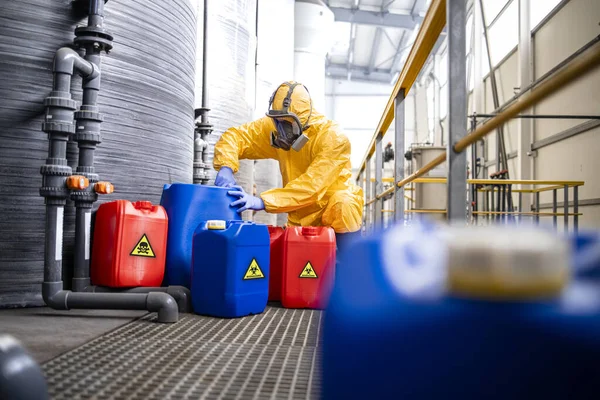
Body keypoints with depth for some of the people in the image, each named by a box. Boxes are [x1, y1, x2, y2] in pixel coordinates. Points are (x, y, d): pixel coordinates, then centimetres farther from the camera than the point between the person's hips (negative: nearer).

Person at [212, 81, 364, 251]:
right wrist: (226, 168, -25)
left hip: (338, 211, -4)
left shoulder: (334, 139, -23)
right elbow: (234, 136, -3)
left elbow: (311, 186, -32)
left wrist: (263, 201, -40)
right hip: (301, 220, 5)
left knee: (343, 204, -34)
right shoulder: (273, 127, -7)